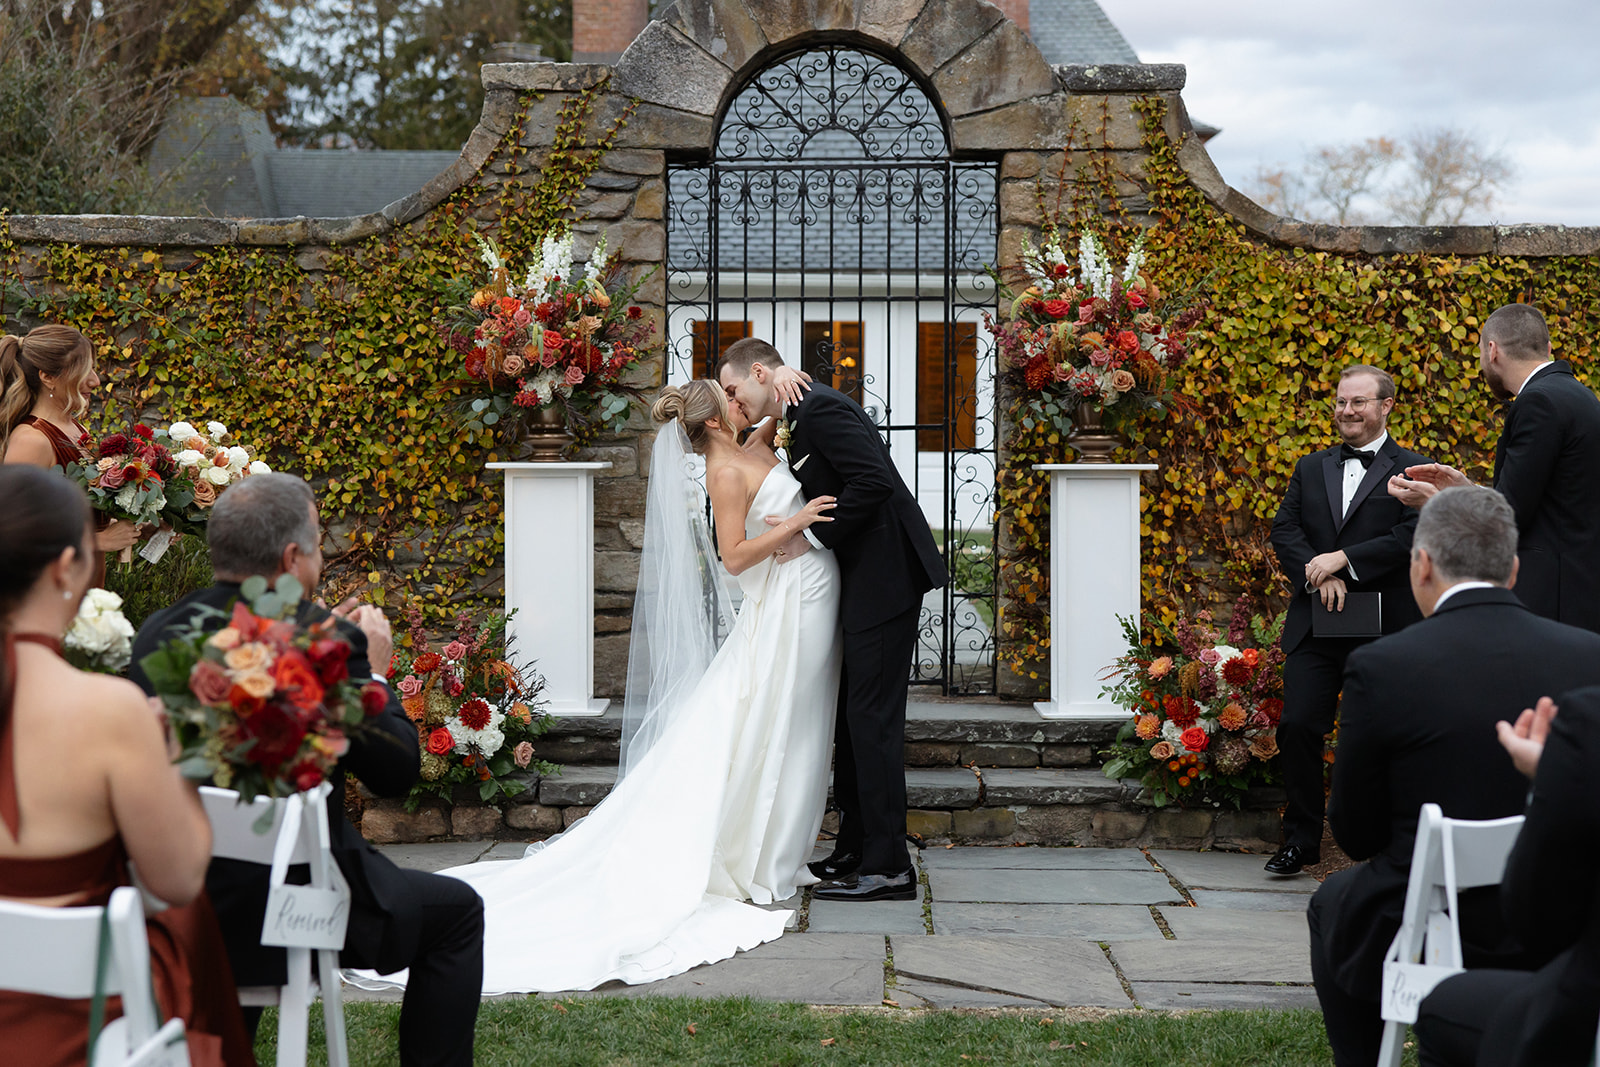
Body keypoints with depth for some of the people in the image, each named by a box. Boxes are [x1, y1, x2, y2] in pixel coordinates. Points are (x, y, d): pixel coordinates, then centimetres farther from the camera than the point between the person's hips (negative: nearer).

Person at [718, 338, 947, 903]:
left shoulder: (820, 407, -13)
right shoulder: (800, 419, 18)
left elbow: (874, 480, -23)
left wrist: (813, 536, -16)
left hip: (886, 577, -11)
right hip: (864, 579, 11)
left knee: (872, 718, -9)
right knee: (851, 718, 13)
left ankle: (887, 867, -6)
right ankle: (855, 852, 20)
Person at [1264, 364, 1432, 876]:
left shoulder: (1412, 471, 1)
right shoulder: (1311, 468, 15)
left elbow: (1413, 537, -12)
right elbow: (1284, 530, 6)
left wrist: (1342, 559, -17)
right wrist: (1317, 574, -12)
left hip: (1384, 628, -3)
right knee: (1298, 726, -3)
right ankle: (1301, 839, 9)